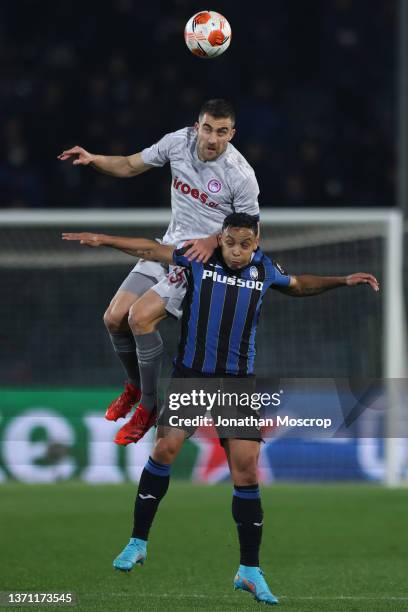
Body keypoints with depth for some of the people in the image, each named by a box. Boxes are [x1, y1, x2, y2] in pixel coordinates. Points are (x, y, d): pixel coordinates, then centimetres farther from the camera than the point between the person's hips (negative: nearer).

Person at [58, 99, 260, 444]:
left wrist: (214, 241, -24)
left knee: (141, 318, -20)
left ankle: (148, 406, -2)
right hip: (168, 247, 6)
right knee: (115, 318, 0)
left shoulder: (241, 176, -20)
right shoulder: (179, 142, -7)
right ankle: (134, 387, 28)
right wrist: (92, 160, -11)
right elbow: (130, 166, 7)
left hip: (204, 258, -6)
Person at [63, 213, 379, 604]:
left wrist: (344, 281, 18)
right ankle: (138, 543, 3)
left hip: (238, 381, 2)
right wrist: (104, 240, 1)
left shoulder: (265, 269, 6)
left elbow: (298, 286, 27)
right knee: (165, 449, -14)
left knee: (246, 469, -4)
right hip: (190, 375, -2)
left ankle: (249, 571, 4)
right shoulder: (200, 258, -3)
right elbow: (150, 249, 7)